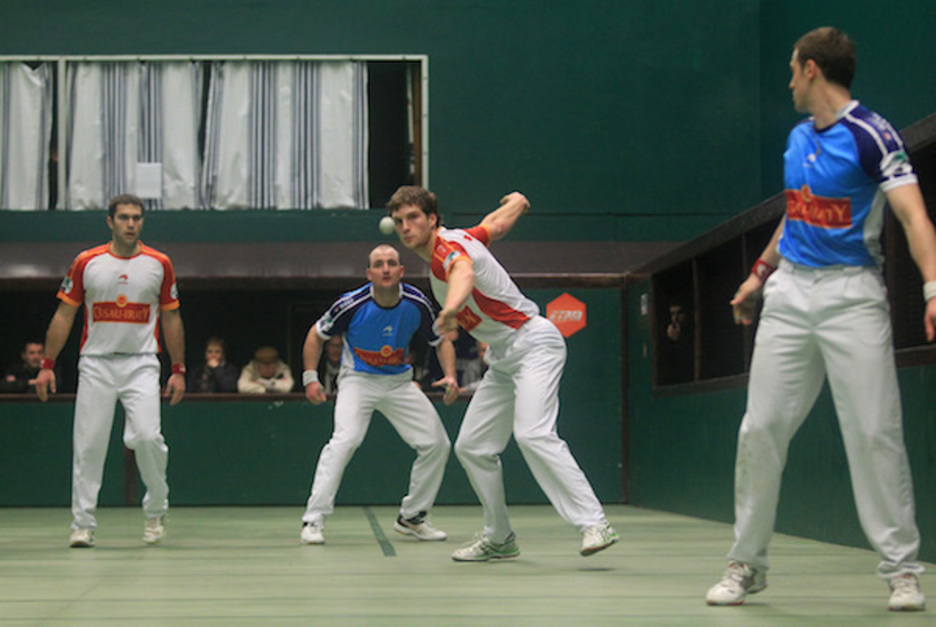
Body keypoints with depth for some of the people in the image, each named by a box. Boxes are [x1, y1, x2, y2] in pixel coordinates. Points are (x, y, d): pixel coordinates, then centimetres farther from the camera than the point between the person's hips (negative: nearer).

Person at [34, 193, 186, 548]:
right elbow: (64, 315, 7)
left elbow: (171, 319, 12)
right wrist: (47, 365, 2)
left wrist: (178, 370, 8)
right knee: (88, 445, -1)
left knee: (146, 436, -17)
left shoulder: (159, 264, 5)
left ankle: (155, 510, 5)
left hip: (141, 364, -1)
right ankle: (83, 523, 9)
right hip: (96, 363, 1)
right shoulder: (87, 263, 3)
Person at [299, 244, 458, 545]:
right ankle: (313, 520, -24)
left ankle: (411, 517, 17)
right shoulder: (352, 304, -20)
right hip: (358, 379, -4)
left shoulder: (417, 303, -12)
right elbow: (316, 334, -3)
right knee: (346, 438, -28)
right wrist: (310, 378, -10)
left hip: (399, 381, 4)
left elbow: (442, 340, 4)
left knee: (437, 443, -1)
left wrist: (450, 376, -13)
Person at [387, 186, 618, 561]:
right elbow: (500, 221, 25)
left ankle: (595, 524, -31)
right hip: (502, 360, 10)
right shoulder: (453, 243, 9)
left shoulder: (450, 248, -19)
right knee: (471, 447, 7)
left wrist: (451, 308, -68)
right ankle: (499, 538, 18)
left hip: (533, 343, -10)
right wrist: (517, 202, 49)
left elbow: (463, 274, -46)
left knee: (532, 434, -29)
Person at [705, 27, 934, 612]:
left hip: (852, 294, -6)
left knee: (875, 432, -9)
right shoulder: (798, 137, 14)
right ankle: (747, 563, 13)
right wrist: (760, 273, 31)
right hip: (789, 293, 6)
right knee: (760, 430, 2)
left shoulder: (871, 135, -9)